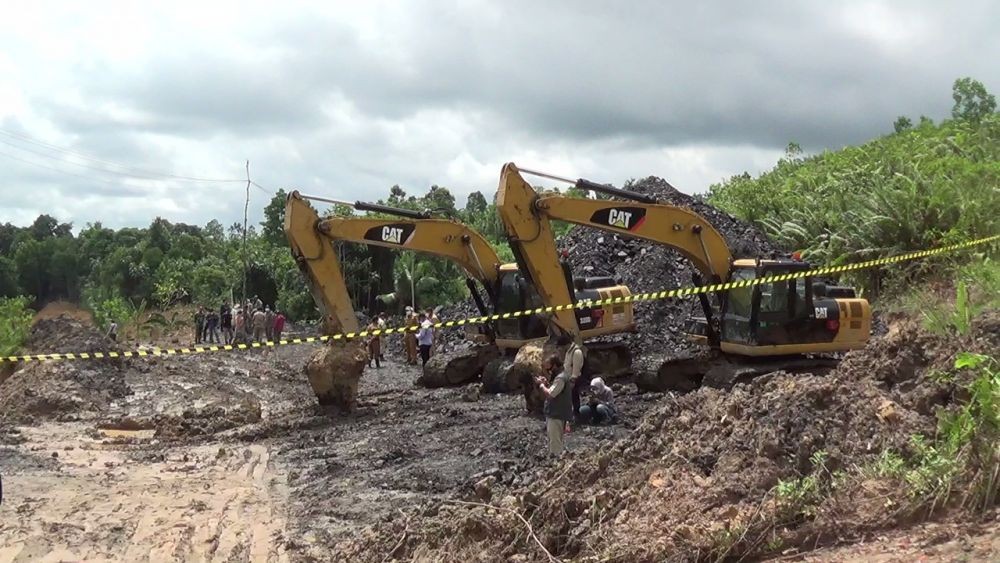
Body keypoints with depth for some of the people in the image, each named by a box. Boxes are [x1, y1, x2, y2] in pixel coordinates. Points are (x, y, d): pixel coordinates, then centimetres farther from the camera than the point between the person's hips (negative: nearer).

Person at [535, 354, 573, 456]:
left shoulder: (560, 378, -21)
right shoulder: (560, 375, 13)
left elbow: (550, 394, -26)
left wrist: (541, 384, -12)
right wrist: (546, 383, 5)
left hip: (556, 415, -11)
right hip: (556, 413, 11)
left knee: (555, 442, -6)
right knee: (556, 441, 18)